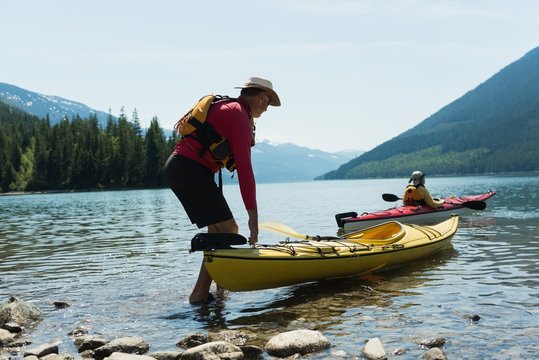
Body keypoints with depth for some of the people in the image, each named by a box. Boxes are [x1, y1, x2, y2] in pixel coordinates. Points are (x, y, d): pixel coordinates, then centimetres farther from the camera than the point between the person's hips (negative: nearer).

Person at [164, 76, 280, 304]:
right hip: (192, 171, -10)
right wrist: (253, 215, -15)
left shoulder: (222, 106, 22)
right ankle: (200, 294, -6)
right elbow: (244, 168, -15)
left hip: (175, 166, 10)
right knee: (228, 230, -7)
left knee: (217, 228, 16)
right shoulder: (240, 115, -8)